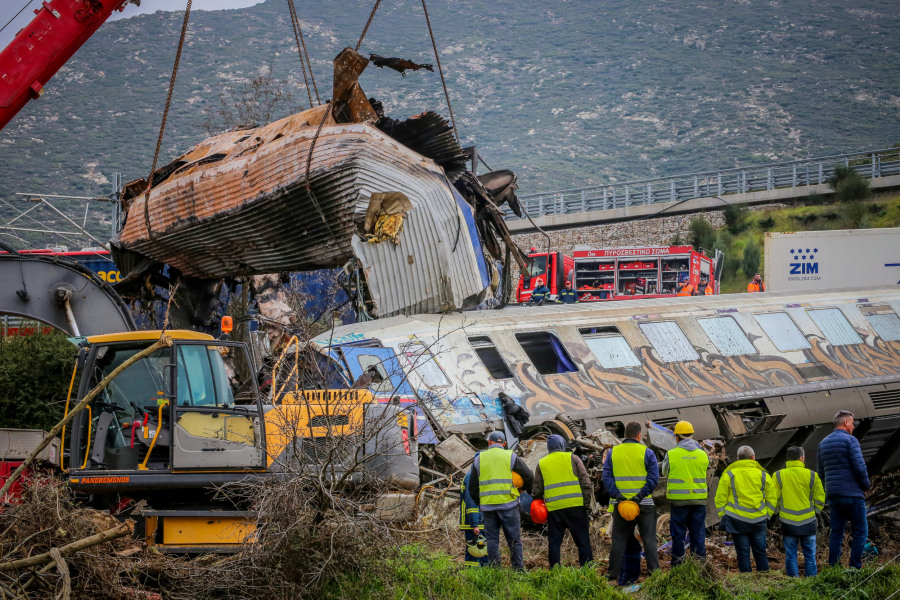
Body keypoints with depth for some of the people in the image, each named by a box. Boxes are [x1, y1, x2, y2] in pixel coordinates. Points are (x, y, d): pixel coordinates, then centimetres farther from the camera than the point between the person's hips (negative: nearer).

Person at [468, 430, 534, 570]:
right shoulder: (511, 457, 2)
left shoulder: (479, 459, 9)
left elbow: (472, 487, 12)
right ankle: (518, 569, 0)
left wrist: (479, 502, 24)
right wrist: (524, 489, 23)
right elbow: (529, 477, 4)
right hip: (508, 505, -2)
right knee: (514, 540, 3)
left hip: (487, 506, 2)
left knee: (492, 540, 6)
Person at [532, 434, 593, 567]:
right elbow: (585, 481, -2)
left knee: (554, 542, 8)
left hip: (553, 508, 2)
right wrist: (587, 501, 1)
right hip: (575, 506, -2)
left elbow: (537, 489, 13)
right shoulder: (572, 458, 4)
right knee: (582, 541, 2)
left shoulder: (542, 463, 11)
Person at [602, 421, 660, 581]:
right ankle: (654, 570, 4)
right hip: (644, 504, -2)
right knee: (649, 539, 6)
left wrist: (617, 495, -11)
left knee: (619, 540, 7)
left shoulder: (612, 453, 4)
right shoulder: (647, 452, -2)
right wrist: (641, 495, -15)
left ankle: (613, 572, 7)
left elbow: (606, 478, -4)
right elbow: (654, 477, -11)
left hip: (620, 503, 2)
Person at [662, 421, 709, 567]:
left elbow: (664, 472, 8)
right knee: (698, 533, 8)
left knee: (678, 533, 6)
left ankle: (678, 564, 9)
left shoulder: (671, 454, -7)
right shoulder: (702, 454, 1)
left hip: (679, 500, -2)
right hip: (699, 499, 2)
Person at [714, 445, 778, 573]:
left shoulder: (728, 475, 0)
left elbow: (720, 499, 0)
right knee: (760, 552, 9)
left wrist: (723, 516, 9)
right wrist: (767, 516, 16)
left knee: (743, 553, 3)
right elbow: (772, 499, 8)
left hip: (737, 520, -1)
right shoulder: (763, 475, 5)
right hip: (758, 520, 1)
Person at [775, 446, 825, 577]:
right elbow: (820, 498, 2)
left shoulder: (778, 476, -1)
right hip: (808, 522, 0)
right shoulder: (811, 476, -2)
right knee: (809, 554, 8)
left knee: (790, 555, 5)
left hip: (787, 522, 0)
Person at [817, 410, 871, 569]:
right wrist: (866, 485, 0)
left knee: (836, 532, 11)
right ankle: (855, 567, -7)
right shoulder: (850, 440, -9)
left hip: (833, 496, 7)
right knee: (860, 532, -1)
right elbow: (860, 467, -15)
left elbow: (821, 472, 16)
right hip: (852, 494, -7)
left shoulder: (823, 443, 14)